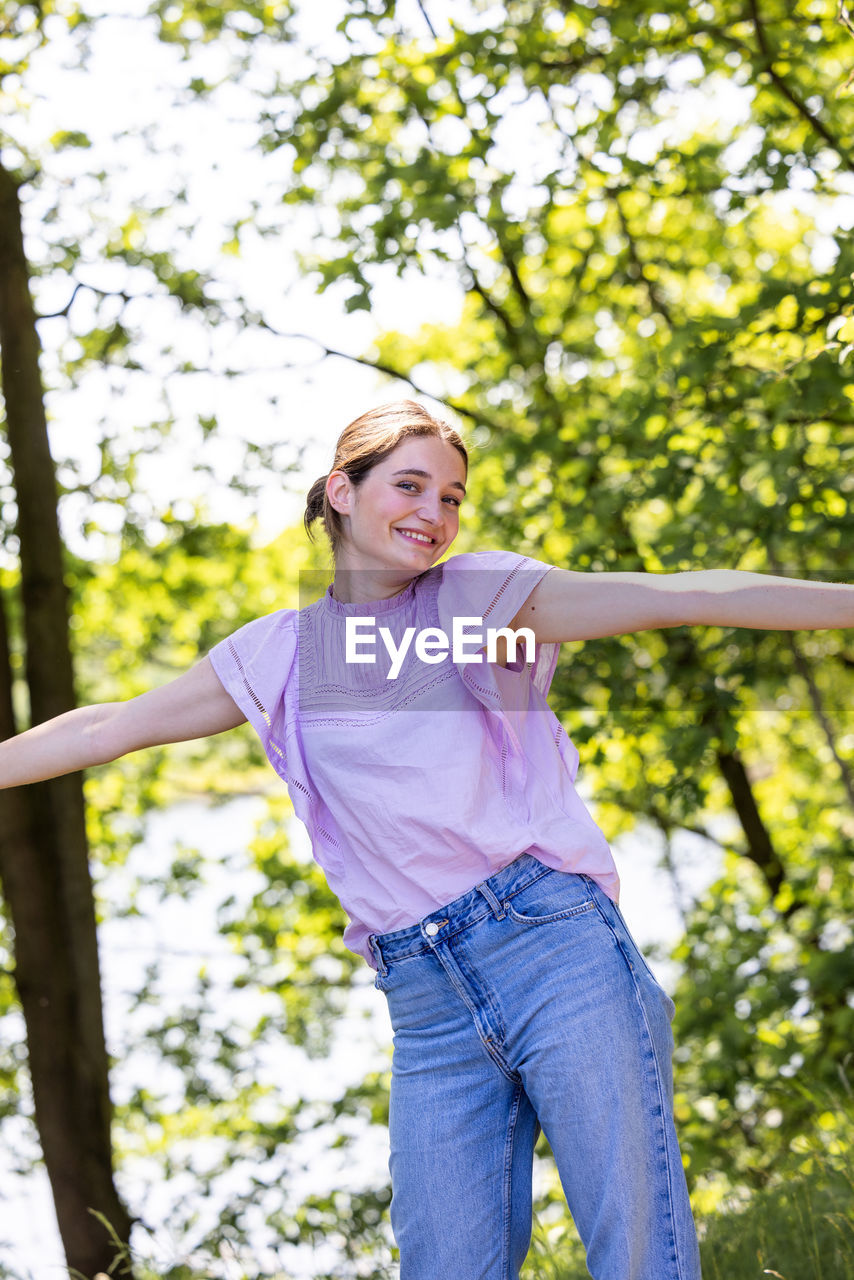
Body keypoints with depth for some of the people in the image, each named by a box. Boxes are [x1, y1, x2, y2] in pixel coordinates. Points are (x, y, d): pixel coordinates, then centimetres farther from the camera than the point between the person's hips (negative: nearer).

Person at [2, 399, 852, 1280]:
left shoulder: (487, 595, 5)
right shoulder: (276, 657, 13)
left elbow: (685, 597, -1)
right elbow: (109, 729, 21)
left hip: (557, 950, -3)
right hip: (430, 1014, 3)